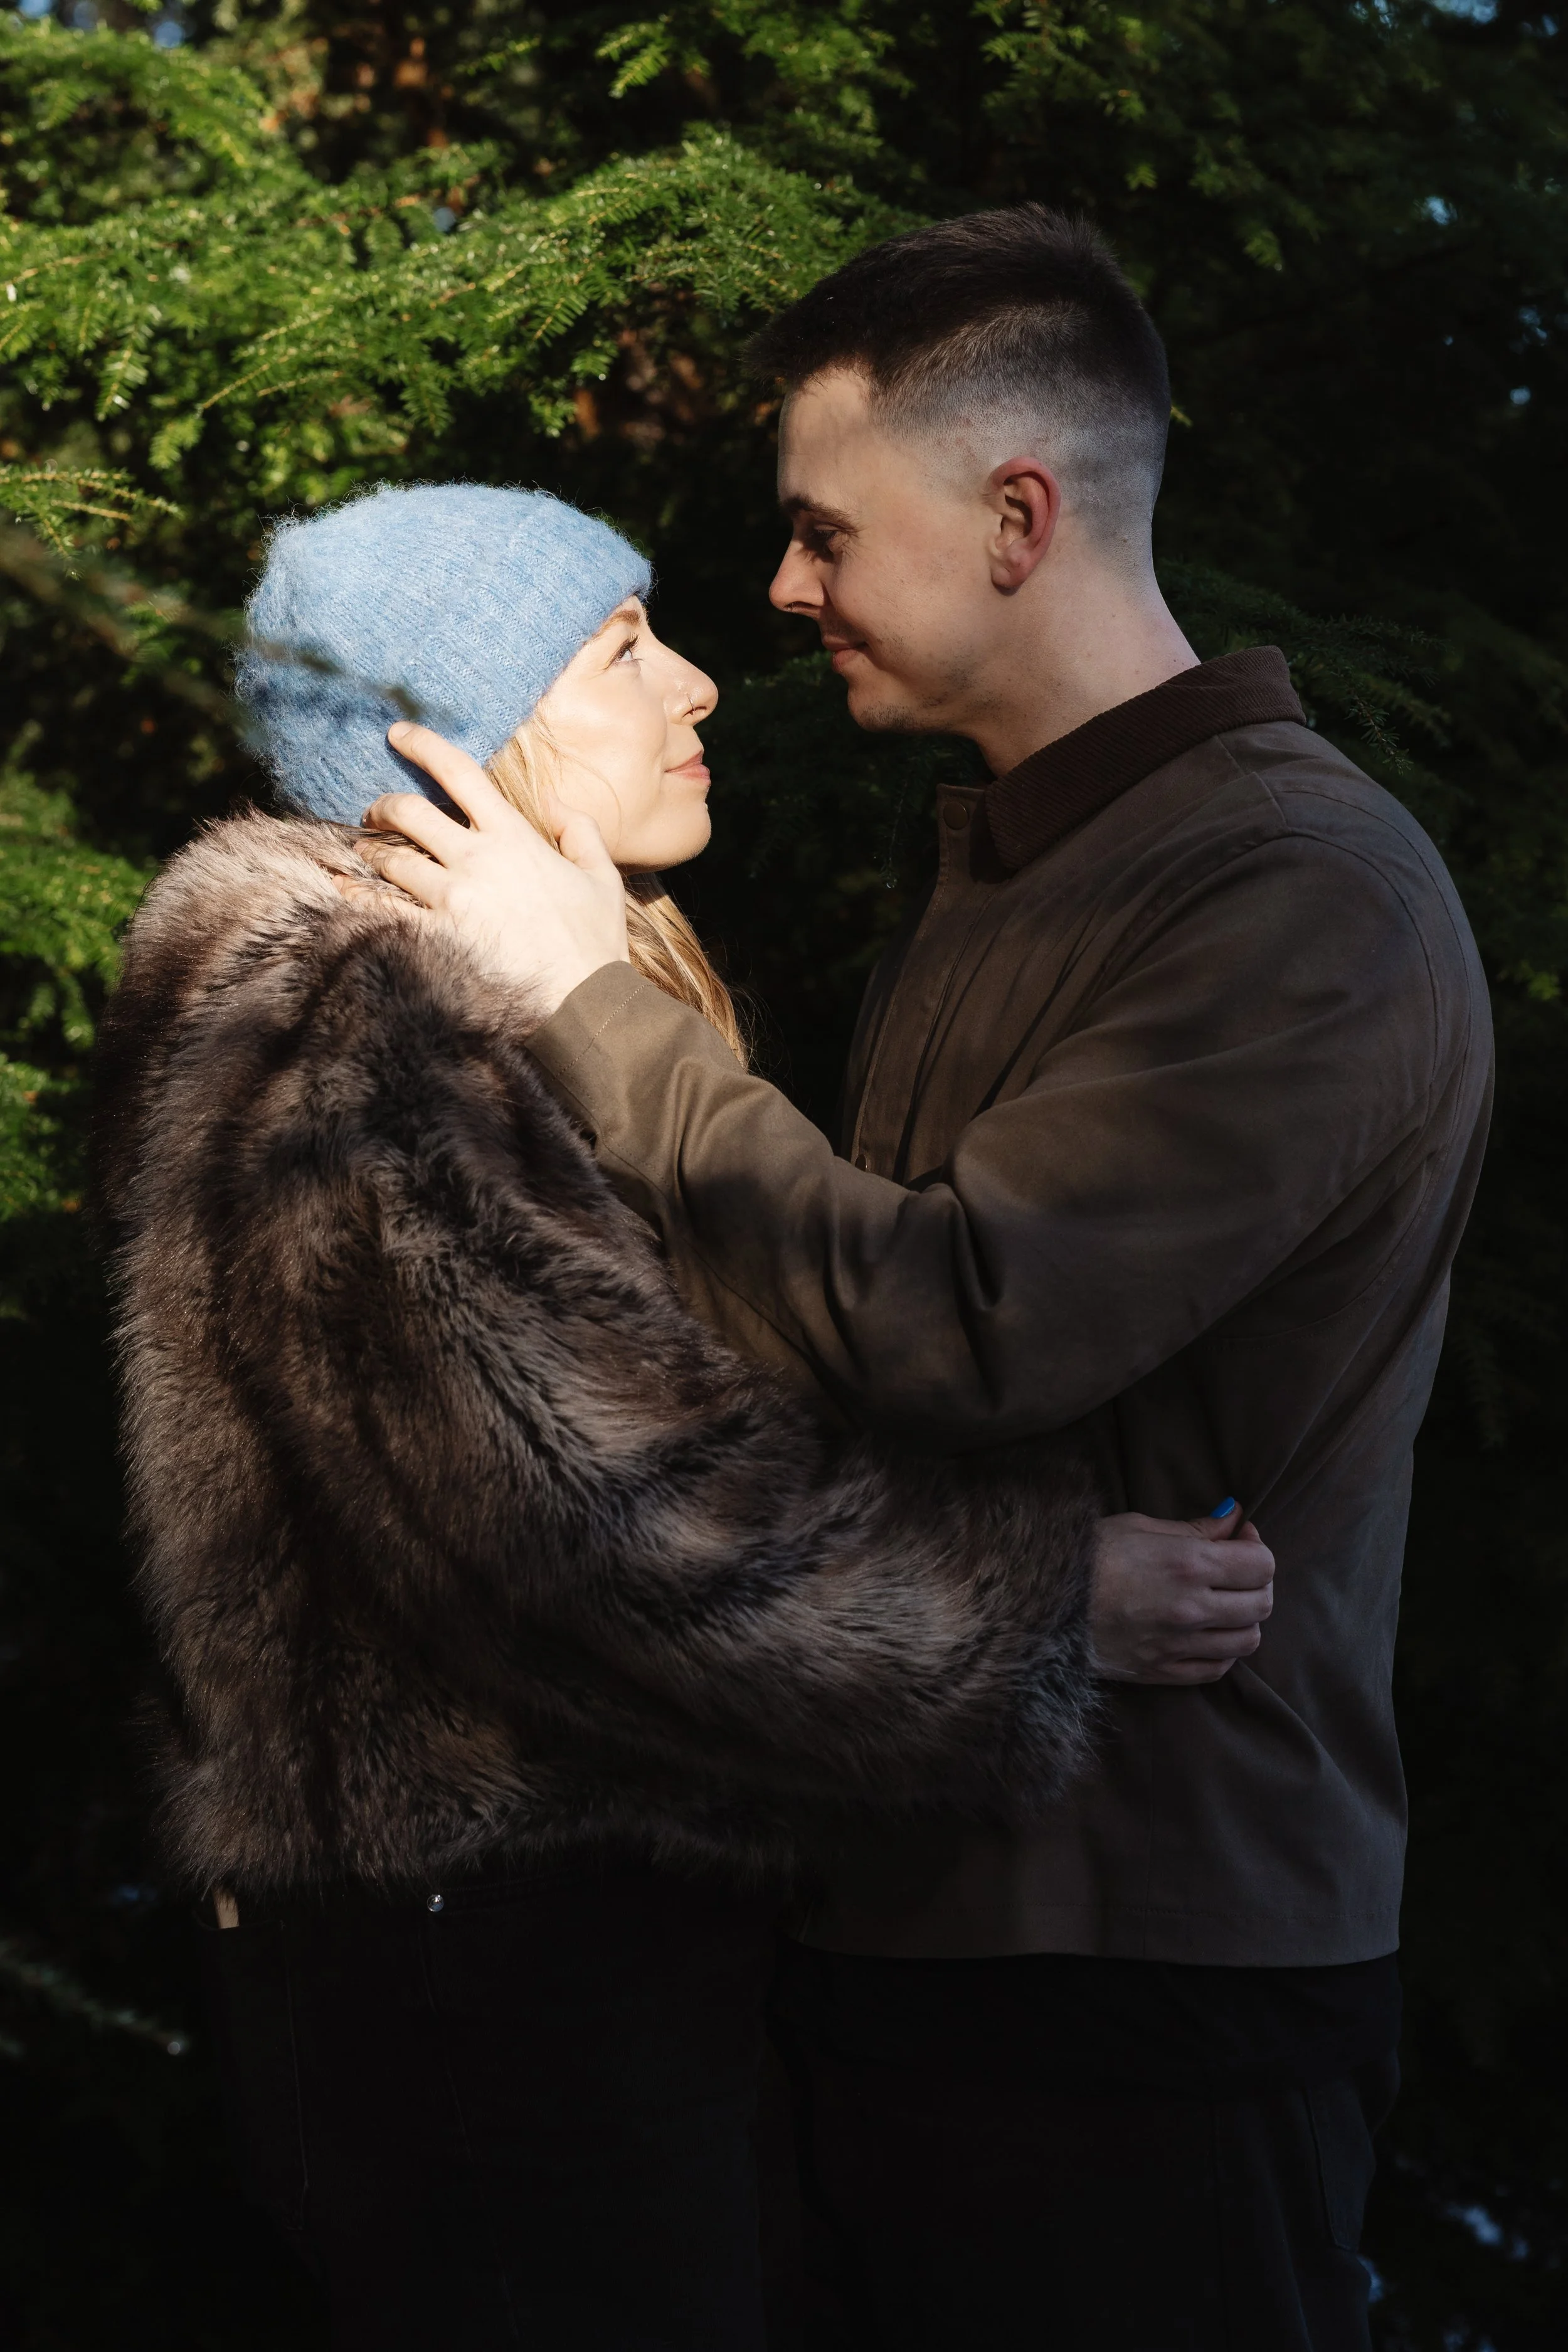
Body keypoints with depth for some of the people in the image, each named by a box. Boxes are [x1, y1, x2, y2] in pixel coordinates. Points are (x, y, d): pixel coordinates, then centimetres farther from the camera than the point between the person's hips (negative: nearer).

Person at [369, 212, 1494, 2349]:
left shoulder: (1311, 895, -16)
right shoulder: (1012, 864, 15)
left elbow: (960, 1332, -24)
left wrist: (590, 1002, -15)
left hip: (1143, 1957, -9)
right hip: (902, 1897, 9)